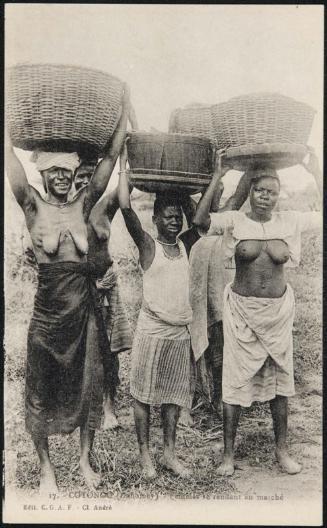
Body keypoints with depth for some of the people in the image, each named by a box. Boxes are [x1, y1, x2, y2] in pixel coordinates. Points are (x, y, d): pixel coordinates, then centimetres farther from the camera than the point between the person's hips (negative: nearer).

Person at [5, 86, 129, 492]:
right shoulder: (33, 205, -2)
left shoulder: (83, 204, 3)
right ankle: (45, 468, 28)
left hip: (84, 308, 2)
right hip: (47, 309, -2)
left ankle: (85, 460, 31)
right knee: (41, 392, 9)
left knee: (88, 387, 12)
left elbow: (110, 158, -1)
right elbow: (10, 157, -10)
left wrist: (123, 108, -3)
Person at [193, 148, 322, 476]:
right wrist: (218, 175, -21)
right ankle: (228, 454, 18)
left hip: (278, 311, 2)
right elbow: (200, 220, -24)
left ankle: (281, 450, 29)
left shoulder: (289, 221, -1)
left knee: (279, 379, 13)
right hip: (241, 310, -2)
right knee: (235, 380, 4)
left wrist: (315, 173, -2)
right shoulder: (235, 220, -8)